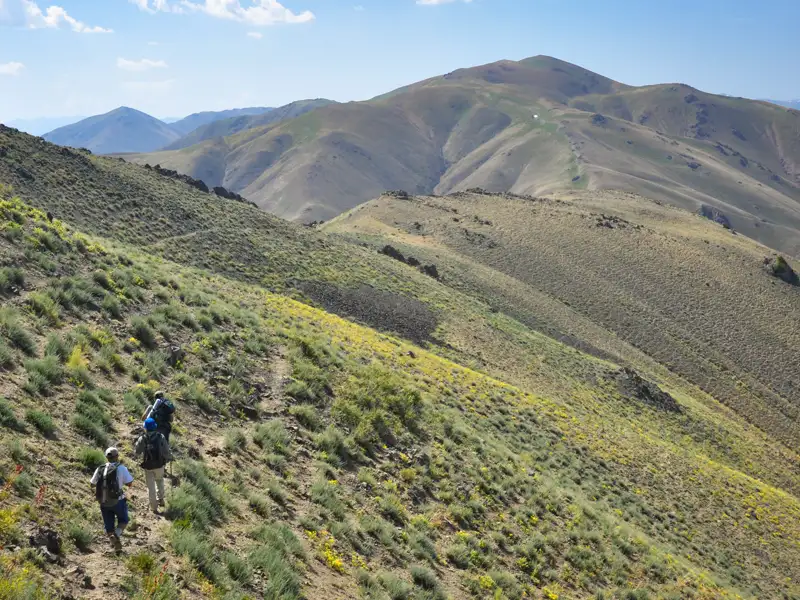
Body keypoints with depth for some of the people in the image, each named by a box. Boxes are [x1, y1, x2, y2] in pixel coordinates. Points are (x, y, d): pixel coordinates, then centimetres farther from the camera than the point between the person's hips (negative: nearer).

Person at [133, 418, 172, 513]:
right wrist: (169, 458, 10)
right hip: (159, 465, 1)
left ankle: (154, 507, 16)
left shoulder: (142, 439, -15)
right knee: (159, 481, 28)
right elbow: (166, 451, -10)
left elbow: (136, 453, -5)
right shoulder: (161, 437, -13)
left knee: (151, 486, 11)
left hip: (148, 466, -1)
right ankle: (161, 500, 31)